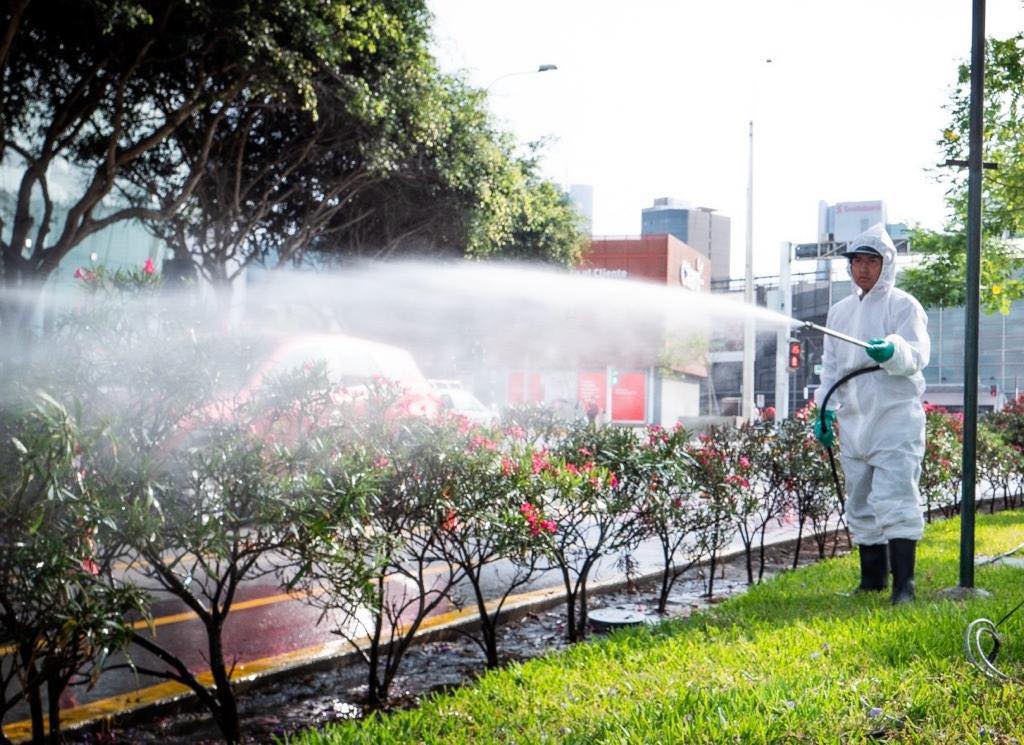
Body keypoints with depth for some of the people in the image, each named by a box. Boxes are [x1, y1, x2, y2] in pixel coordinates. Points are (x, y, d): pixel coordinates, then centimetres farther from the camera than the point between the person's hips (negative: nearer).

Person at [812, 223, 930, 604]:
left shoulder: (903, 305, -1)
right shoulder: (840, 312, 18)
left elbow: (918, 354, -14)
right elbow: (830, 366, 22)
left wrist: (893, 351, -36)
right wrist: (825, 411, 12)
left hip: (896, 418, -6)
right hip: (854, 422, 6)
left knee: (894, 501, -12)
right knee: (861, 504, 10)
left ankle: (903, 584, -10)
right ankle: (872, 578, 21)